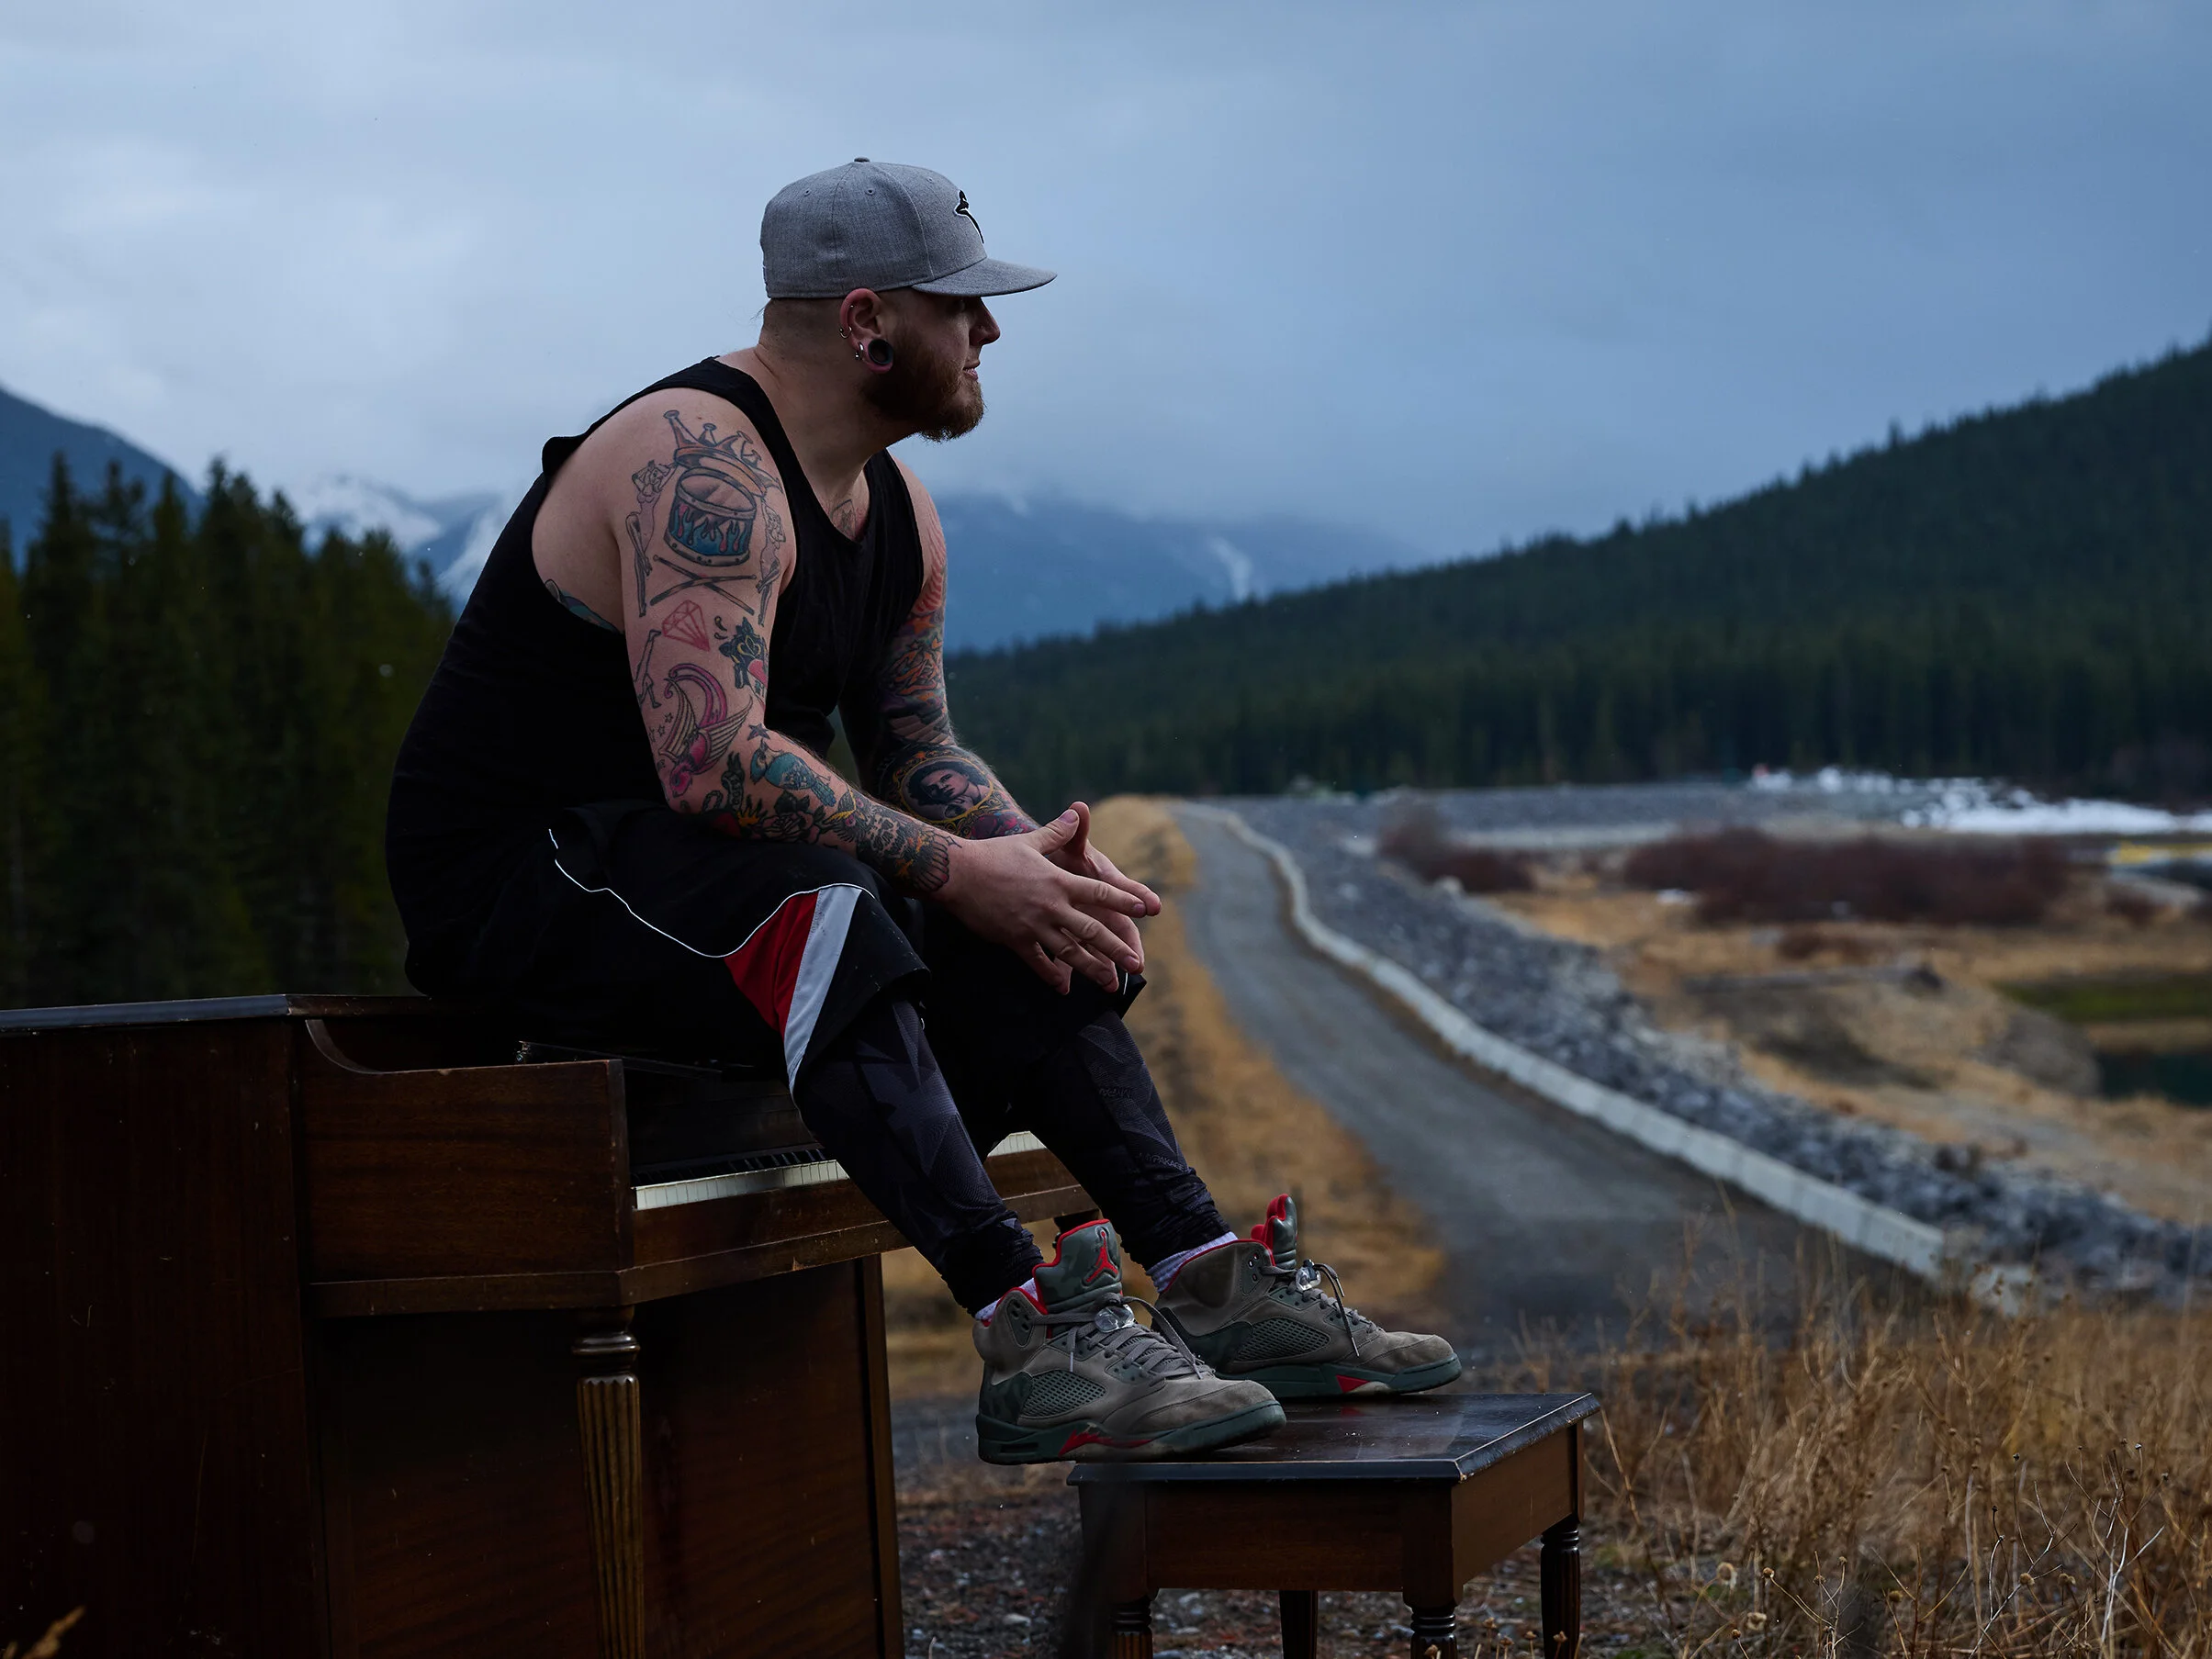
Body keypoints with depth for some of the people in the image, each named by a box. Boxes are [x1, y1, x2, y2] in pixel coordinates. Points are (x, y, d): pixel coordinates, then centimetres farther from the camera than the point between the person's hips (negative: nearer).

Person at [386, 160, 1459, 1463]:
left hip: (696, 863, 10)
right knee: (828, 915, -36)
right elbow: (713, 763, -31)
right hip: (512, 878, -10)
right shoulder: (700, 465, -22)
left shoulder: (898, 514, 10)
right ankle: (1033, 1343, -42)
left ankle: (1211, 1281, -7)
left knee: (1024, 944, 0)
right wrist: (960, 871, -26)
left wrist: (1036, 860, -8)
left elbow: (919, 751, 13)